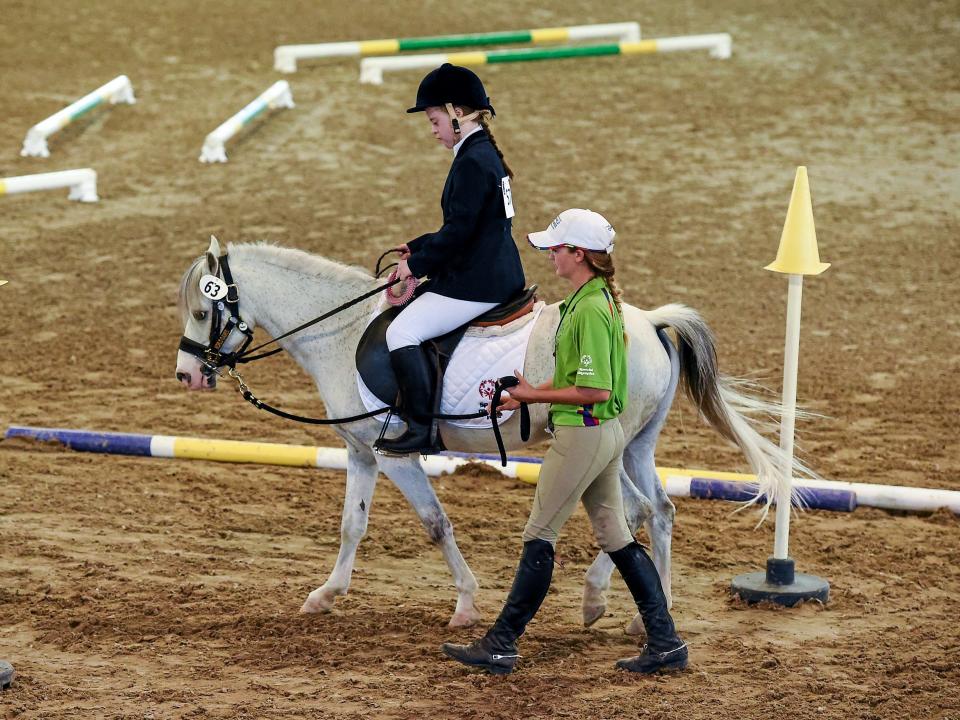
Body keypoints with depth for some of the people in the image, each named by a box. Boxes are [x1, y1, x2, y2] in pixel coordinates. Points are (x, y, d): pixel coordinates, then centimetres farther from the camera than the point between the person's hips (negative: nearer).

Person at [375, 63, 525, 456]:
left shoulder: (473, 161, -18)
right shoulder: (485, 154, 15)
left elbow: (458, 231, -21)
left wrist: (417, 263, -10)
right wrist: (417, 248, 15)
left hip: (475, 284, -11)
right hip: (496, 274, 11)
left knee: (401, 331, -15)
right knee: (408, 322, 23)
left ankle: (420, 430, -17)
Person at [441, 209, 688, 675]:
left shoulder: (590, 309, -21)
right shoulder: (600, 299, 10)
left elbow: (596, 391, -24)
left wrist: (535, 396, -15)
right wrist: (527, 394, 11)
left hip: (582, 434, -10)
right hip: (606, 432, 10)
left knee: (539, 536, 0)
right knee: (615, 537, 13)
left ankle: (501, 646, 8)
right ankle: (665, 643, 13)